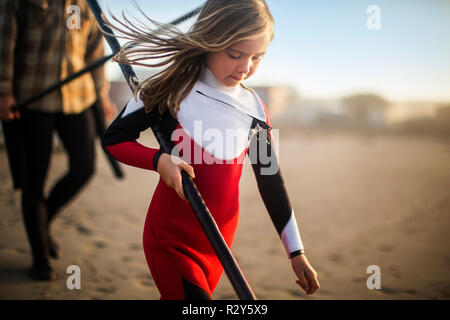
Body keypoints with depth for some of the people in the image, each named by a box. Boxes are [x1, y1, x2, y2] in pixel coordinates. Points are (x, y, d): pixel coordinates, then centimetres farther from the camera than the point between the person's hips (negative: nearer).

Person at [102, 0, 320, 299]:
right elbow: (114, 138, -1)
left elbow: (271, 182, 6)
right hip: (170, 238, -4)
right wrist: (159, 160, -22)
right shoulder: (171, 89, -11)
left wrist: (296, 252, 7)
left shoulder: (255, 108, 0)